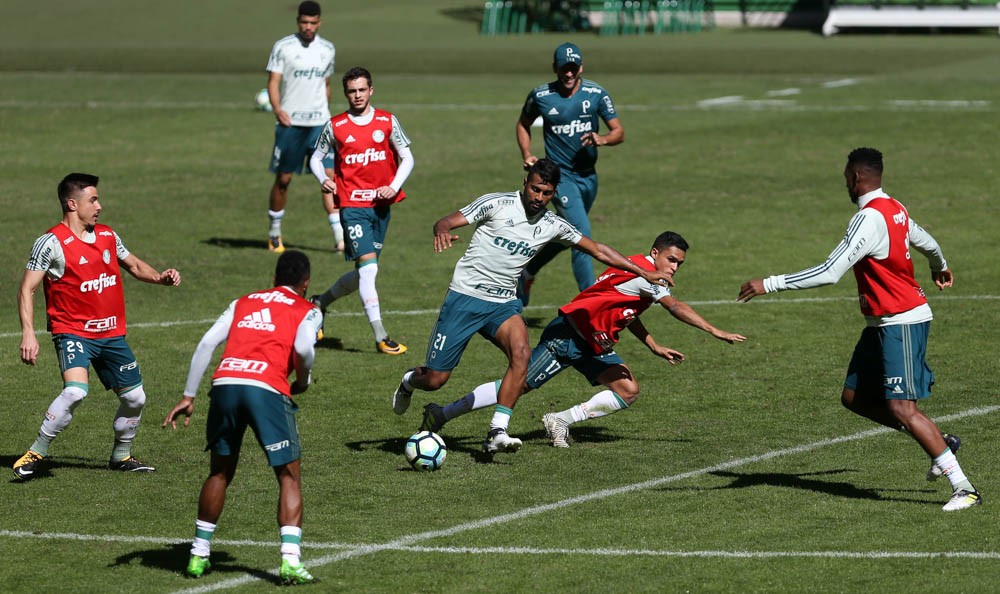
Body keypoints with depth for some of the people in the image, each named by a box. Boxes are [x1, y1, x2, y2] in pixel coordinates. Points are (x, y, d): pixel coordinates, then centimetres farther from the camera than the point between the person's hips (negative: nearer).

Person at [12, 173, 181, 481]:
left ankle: (121, 455, 34)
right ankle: (36, 453, -16)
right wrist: (28, 333, -20)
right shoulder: (52, 242, -10)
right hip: (73, 332, -7)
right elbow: (27, 289, -10)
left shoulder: (108, 236, 9)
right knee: (75, 391, -29)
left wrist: (160, 277, 5)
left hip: (112, 333, 7)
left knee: (135, 397, 9)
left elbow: (134, 265, 25)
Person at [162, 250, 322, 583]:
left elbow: (207, 343, 14)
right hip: (268, 390, -4)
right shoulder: (306, 311, 16)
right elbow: (303, 349, -6)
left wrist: (188, 396, 14)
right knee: (290, 477, 5)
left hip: (225, 384, 4)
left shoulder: (243, 303, 27)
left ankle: (199, 555, 26)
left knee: (220, 473, 21)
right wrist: (303, 381, 14)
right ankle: (290, 561, -9)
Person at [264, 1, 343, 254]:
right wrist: (277, 109, -23)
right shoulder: (283, 47, -2)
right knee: (283, 178, 5)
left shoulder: (327, 50, 10)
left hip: (319, 122, 2)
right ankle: (274, 233, 22)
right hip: (290, 122, -2)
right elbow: (273, 82, -7)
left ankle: (340, 237, -12)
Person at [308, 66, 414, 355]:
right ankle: (381, 337, -16)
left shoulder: (387, 121, 3)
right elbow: (316, 158, 10)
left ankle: (321, 301, 35)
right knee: (368, 265, -16)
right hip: (352, 204, -4)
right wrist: (323, 179, -11)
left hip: (381, 204, 4)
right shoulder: (335, 126, 0)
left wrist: (394, 186, -8)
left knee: (364, 272, 10)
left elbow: (407, 158, 8)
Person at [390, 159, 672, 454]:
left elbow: (599, 251, 14)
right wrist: (442, 231, -37)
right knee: (434, 380, -2)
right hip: (464, 297, -3)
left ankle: (497, 433, -29)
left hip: (503, 304, 3)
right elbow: (445, 222, -12)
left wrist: (644, 273, 12)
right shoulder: (497, 204, -9)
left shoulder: (553, 225, 4)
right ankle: (409, 382, 37)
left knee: (521, 353, -29)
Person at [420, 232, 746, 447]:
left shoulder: (645, 278, 14)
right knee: (519, 385, -12)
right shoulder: (642, 271, -16)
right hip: (567, 335, -10)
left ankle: (560, 421, 0)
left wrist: (655, 347, 25)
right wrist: (716, 332, -22)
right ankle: (442, 414, -3)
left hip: (595, 346, 10)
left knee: (628, 392, -3)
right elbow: (676, 307, -23)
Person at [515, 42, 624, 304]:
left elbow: (619, 132, -1)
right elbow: (523, 124, 13)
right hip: (561, 175, -4)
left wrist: (601, 140, -23)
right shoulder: (540, 96, -5)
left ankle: (527, 272, 42)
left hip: (588, 176, 4)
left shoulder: (596, 94, -3)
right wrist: (527, 155, -2)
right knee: (582, 235, -17)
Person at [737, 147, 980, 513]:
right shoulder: (895, 210, 8)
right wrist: (940, 267, 52)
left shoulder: (869, 219, -21)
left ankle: (964, 488, -11)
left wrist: (770, 285, -25)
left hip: (901, 324, -10)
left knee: (901, 409, -13)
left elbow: (829, 273, -28)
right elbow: (925, 242, 28)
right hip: (882, 323, 10)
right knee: (854, 397, 10)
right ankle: (939, 442, 17)